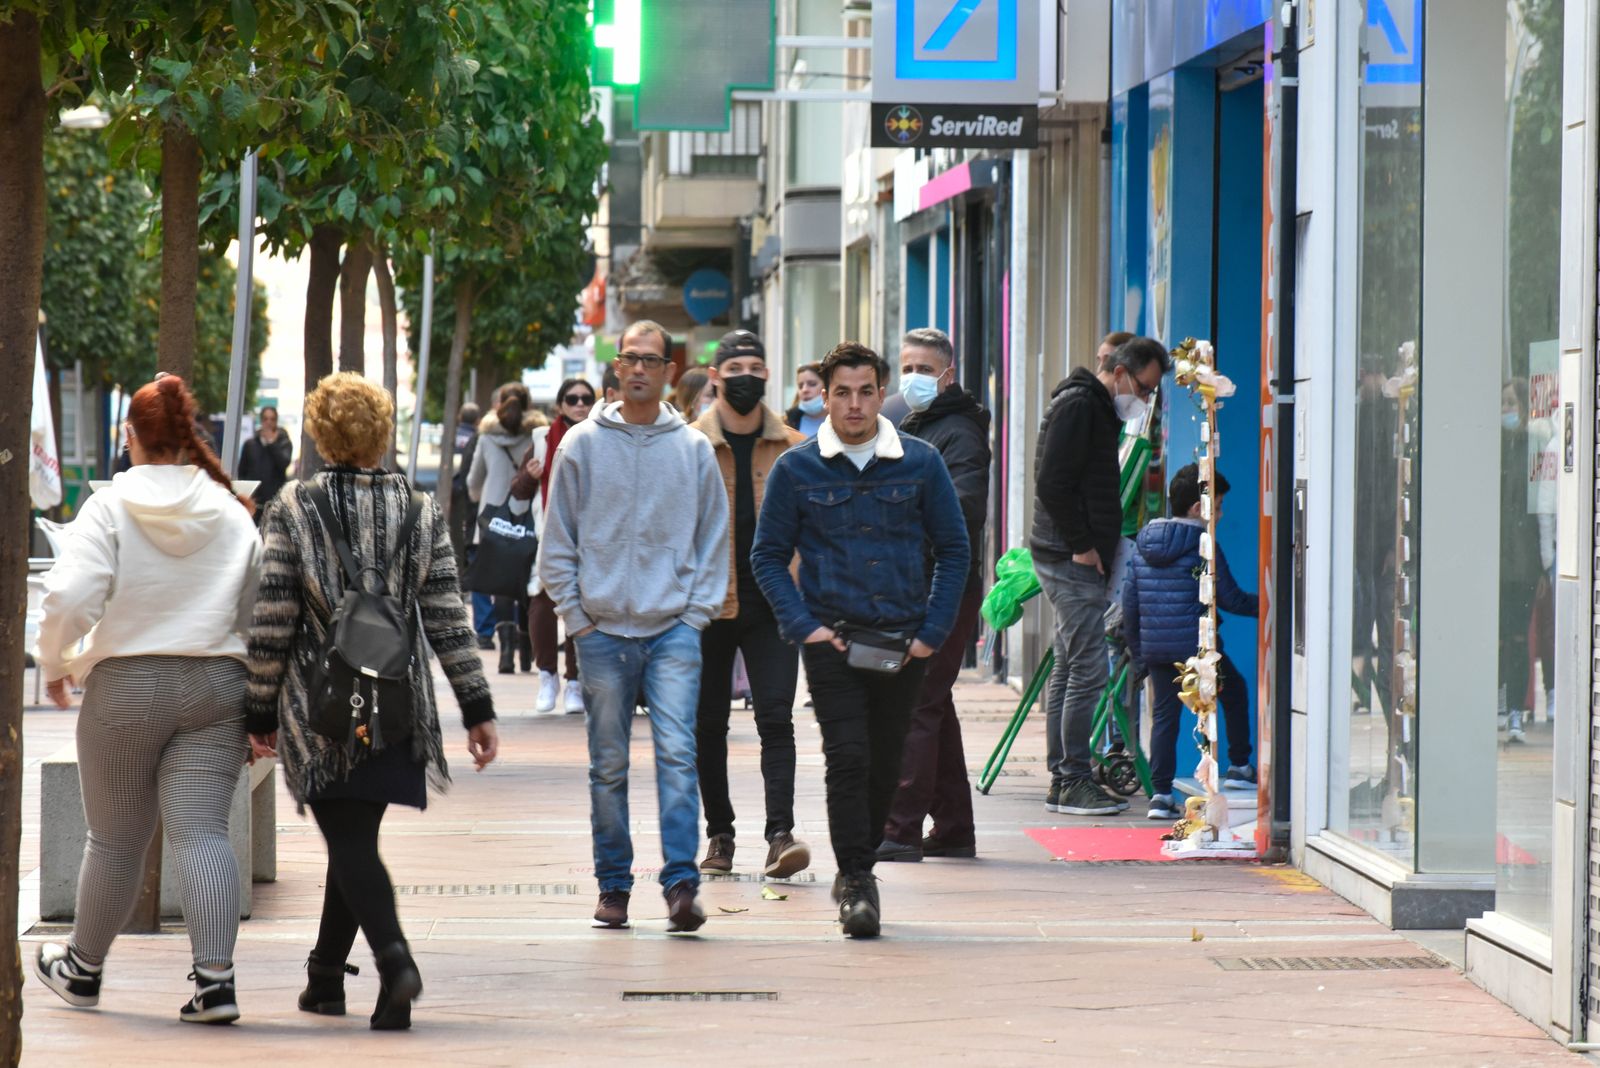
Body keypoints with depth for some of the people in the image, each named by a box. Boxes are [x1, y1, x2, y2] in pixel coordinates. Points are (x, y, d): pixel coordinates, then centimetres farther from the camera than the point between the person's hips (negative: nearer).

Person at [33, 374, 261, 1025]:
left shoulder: (110, 508, -6)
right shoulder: (233, 515, 4)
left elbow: (70, 597, -16)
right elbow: (260, 616, 7)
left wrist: (56, 663, 2)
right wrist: (258, 704, 19)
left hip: (125, 685, -2)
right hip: (215, 685, 2)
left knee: (115, 837, 11)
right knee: (202, 832, -3)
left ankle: (83, 969, 30)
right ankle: (214, 977, -17)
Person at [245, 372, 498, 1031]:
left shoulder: (293, 510, -5)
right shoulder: (419, 512, 3)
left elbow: (272, 621, -5)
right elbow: (447, 619, 1)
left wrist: (259, 711, 3)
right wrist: (478, 709, 4)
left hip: (319, 704, -3)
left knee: (350, 842, -5)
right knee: (353, 838, 16)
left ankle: (394, 959, -26)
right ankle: (326, 978, 26)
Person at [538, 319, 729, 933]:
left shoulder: (693, 449, 6)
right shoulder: (582, 445, 4)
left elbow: (713, 538, 11)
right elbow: (557, 540, 6)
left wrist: (698, 611, 2)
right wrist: (575, 615, -1)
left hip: (674, 629, -1)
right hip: (602, 629, 1)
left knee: (677, 755, -13)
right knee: (609, 766, 6)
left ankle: (681, 883, -17)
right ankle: (613, 885, 15)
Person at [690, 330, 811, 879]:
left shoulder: (792, 449, 7)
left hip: (773, 602, 0)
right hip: (708, 602, 0)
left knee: (776, 718, -10)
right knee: (708, 724, 7)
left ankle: (781, 833, -16)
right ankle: (719, 834, 18)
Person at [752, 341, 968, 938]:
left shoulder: (920, 464, 3)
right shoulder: (796, 470, 1)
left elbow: (954, 549, 8)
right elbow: (768, 555, 5)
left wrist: (932, 632, -1)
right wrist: (803, 626, -7)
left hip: (903, 640, 2)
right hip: (832, 638, -2)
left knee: (885, 765, 9)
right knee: (848, 758, -14)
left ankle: (856, 870, 26)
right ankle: (856, 883, -11)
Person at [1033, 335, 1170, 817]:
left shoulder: (1097, 409, 20)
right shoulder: (1078, 405, -12)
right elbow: (1052, 483, -19)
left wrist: (1097, 547, 13)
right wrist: (1081, 544, -17)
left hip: (1079, 558, 11)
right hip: (1072, 559, -11)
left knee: (1070, 670, 11)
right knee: (1088, 670, -10)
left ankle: (1063, 779, 15)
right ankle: (1072, 781, -8)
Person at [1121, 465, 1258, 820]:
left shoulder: (1142, 544, 9)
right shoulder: (1203, 546, -9)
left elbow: (1130, 601, 11)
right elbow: (1230, 599, -6)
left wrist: (1137, 650, 19)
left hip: (1155, 646, 5)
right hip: (1195, 644, -5)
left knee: (1165, 714, 8)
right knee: (1235, 692, 18)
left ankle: (1160, 794, 1)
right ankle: (1238, 768, 24)